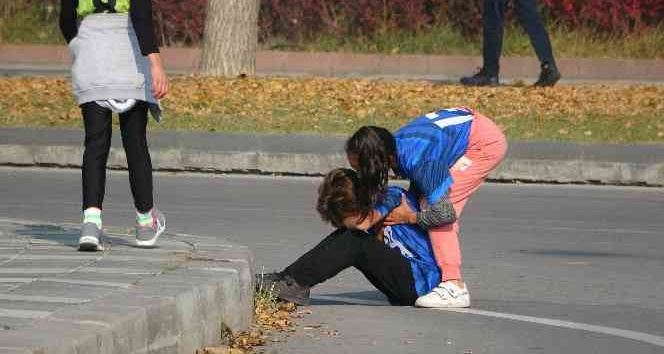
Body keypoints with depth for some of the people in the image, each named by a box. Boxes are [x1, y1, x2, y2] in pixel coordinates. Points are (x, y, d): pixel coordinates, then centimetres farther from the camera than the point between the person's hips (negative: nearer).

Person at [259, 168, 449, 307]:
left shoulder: (393, 196, -10)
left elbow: (361, 223, -23)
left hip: (421, 279, -8)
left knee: (353, 242, -21)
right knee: (344, 236, -1)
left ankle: (296, 282, -23)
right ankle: (288, 278, -12)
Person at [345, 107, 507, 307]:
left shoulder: (416, 161, -32)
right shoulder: (395, 147, -6)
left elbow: (444, 212, -27)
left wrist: (409, 217, -14)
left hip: (487, 142, -9)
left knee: (437, 202, -16)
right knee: (429, 203, 4)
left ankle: (454, 287, -17)